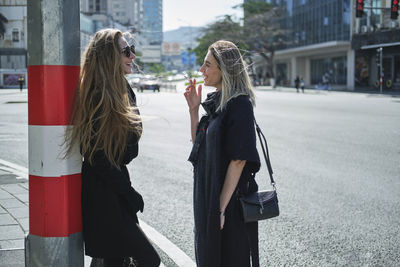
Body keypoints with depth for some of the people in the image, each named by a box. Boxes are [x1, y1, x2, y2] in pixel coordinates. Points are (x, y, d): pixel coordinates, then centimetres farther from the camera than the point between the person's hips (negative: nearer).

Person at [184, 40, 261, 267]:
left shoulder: (239, 105, -18)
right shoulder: (216, 101, 8)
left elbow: (239, 159, -22)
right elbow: (198, 143, 14)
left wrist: (221, 207, -22)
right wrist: (194, 109, 2)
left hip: (229, 200, -9)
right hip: (207, 195, 9)